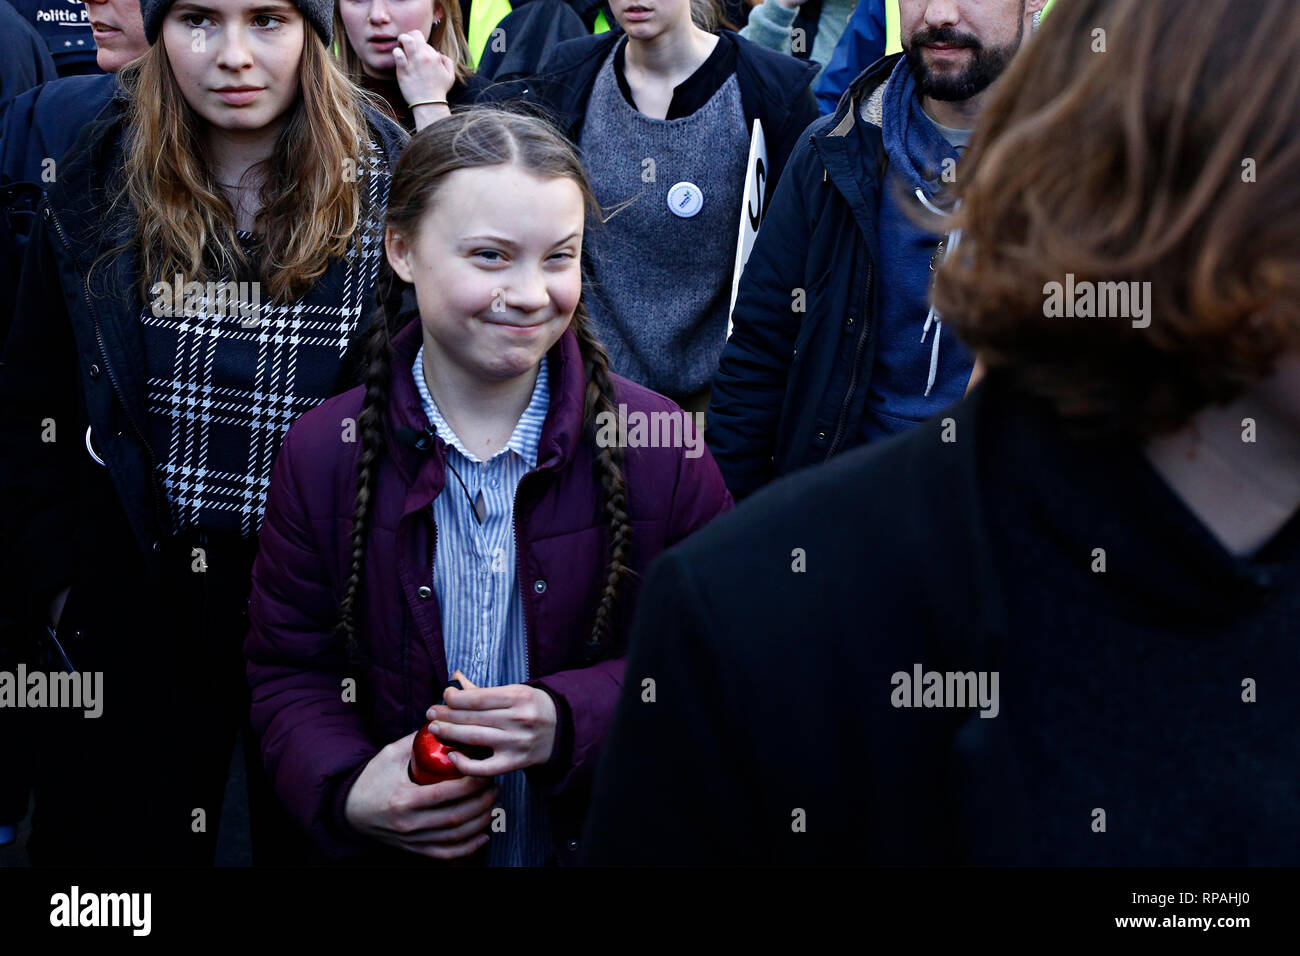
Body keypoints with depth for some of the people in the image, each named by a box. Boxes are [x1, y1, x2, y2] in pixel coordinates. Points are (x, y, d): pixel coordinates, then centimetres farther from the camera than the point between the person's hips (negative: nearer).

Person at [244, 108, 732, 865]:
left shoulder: (662, 447, -13)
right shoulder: (323, 454, -9)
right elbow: (288, 669, -2)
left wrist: (573, 719, -24)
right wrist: (345, 790, -20)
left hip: (606, 836, 0)